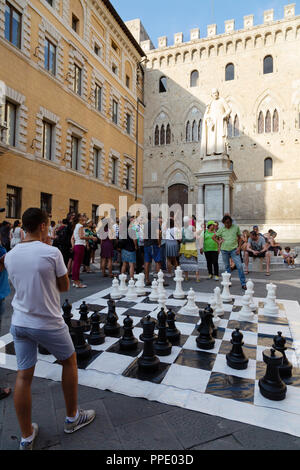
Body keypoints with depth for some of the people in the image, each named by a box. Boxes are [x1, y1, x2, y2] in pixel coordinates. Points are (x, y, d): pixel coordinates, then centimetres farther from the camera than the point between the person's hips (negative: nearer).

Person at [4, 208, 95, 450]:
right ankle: (72, 418, 33)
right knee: (69, 361, 18)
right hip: (49, 323, -5)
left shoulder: (10, 256, -1)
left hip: (20, 323, 5)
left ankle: (27, 437, 28)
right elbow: (64, 287, -9)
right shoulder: (52, 252, -18)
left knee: (24, 376, 13)